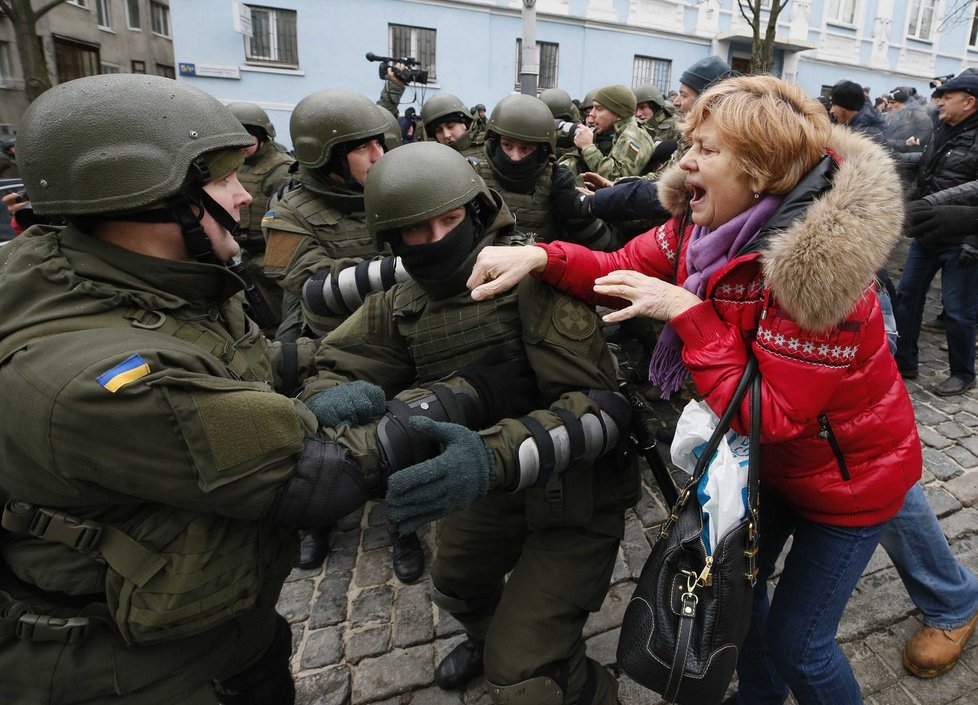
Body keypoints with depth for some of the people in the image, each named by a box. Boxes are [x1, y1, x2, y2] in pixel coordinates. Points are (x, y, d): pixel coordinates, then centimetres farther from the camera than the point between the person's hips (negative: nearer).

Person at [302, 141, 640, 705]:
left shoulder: (539, 273, -24)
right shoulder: (404, 307, -4)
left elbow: (602, 404, -30)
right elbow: (334, 370, -7)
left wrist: (495, 456, -47)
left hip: (577, 490, -6)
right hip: (496, 486, 7)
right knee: (458, 585, 30)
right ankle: (490, 635, 66)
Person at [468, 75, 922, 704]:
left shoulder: (816, 266, -35)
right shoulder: (707, 225, -13)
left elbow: (771, 416, -33)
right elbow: (624, 269, -4)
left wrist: (687, 313, -35)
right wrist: (540, 257, -21)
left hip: (850, 476, -6)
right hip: (768, 462, 7)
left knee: (796, 640, 8)